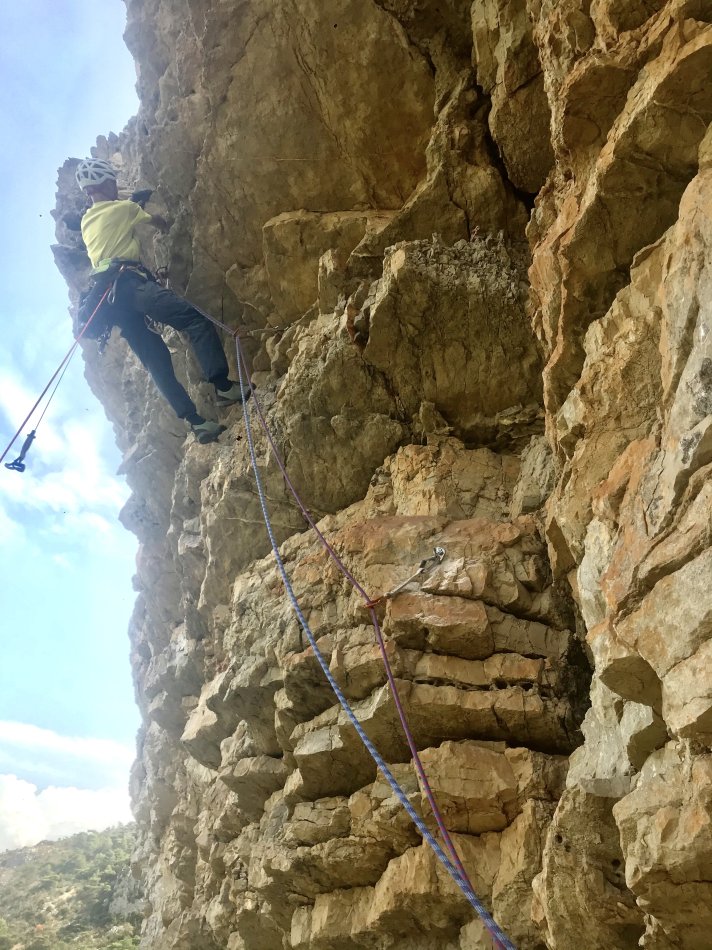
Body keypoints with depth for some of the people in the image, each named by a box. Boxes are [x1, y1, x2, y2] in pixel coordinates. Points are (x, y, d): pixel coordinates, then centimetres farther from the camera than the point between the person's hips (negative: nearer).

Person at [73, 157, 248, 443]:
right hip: (129, 282, -7)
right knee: (196, 320, -15)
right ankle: (222, 386, -29)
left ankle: (196, 421, -9)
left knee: (157, 361, -1)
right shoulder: (122, 207, 9)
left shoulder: (86, 222, 28)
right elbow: (159, 222, 26)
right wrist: (163, 222, 47)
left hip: (105, 294, 7)